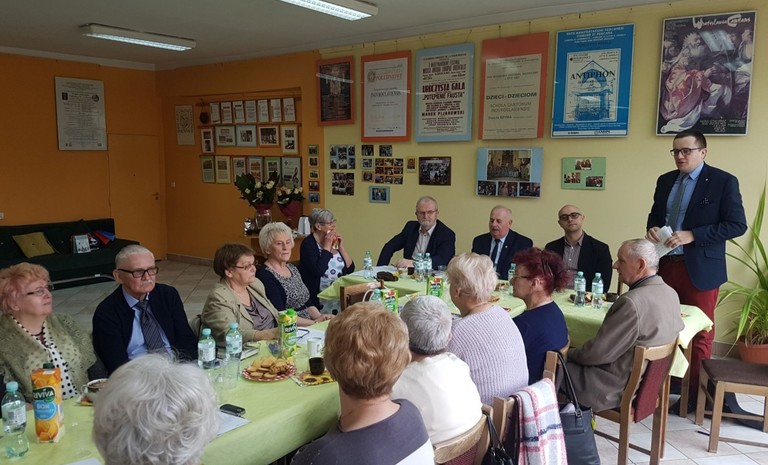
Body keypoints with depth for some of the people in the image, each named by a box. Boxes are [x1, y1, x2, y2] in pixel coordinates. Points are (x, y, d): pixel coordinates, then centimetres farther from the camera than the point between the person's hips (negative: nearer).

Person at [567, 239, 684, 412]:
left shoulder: (632, 302, -28)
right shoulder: (670, 293, -1)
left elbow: (599, 351, -23)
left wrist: (570, 353, -3)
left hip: (620, 389, -9)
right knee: (573, 359, 17)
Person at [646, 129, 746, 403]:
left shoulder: (724, 181, -6)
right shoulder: (665, 181, 12)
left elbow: (737, 224, -11)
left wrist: (692, 235, -21)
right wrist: (652, 228, -4)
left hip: (700, 269, -5)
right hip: (666, 265, 5)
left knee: (699, 335, 5)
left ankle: (696, 393, 17)